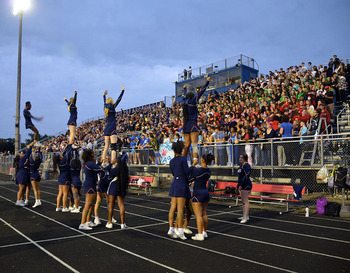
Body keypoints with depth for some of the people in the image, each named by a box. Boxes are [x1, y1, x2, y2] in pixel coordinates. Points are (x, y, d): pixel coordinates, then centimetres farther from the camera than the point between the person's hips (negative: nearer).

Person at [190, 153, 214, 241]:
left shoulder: (197, 170, -19)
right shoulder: (208, 171, 5)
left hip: (198, 193, -8)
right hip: (206, 192, 8)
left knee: (198, 215, -4)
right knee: (204, 214, 13)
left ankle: (200, 235, -1)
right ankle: (204, 232, 20)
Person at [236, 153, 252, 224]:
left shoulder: (246, 166, -12)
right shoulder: (241, 166, 18)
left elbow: (246, 176, -21)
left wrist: (241, 185, -24)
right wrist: (237, 186, 23)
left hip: (246, 186, -10)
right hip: (241, 186, 10)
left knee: (245, 201, -10)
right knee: (243, 201, 15)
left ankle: (245, 218, -10)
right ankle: (246, 216, 24)